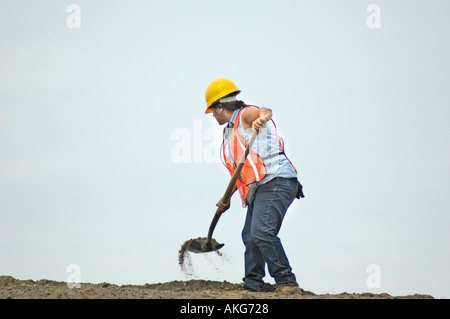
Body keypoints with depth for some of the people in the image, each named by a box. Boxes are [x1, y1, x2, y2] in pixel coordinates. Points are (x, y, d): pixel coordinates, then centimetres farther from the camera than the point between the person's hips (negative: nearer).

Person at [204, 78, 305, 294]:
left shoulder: (245, 115, -3)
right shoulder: (230, 131, 26)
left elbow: (265, 111, -27)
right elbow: (241, 170, 29)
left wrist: (262, 117, -50)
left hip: (276, 181, -11)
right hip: (259, 188, 11)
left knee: (262, 231, -22)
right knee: (250, 236, 11)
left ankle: (287, 284, -23)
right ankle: (253, 287, 18)